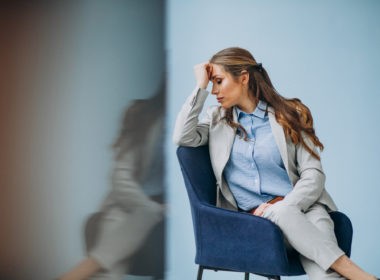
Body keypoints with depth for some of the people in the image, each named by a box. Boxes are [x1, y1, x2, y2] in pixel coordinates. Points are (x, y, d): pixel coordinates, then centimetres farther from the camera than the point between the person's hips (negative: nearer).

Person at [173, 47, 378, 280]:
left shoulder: (289, 115, 9)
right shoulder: (218, 119, 18)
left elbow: (314, 175, 2)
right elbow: (182, 138, -1)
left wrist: (285, 205, -15)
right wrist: (200, 86, 3)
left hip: (300, 207, 0)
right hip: (254, 217, 0)